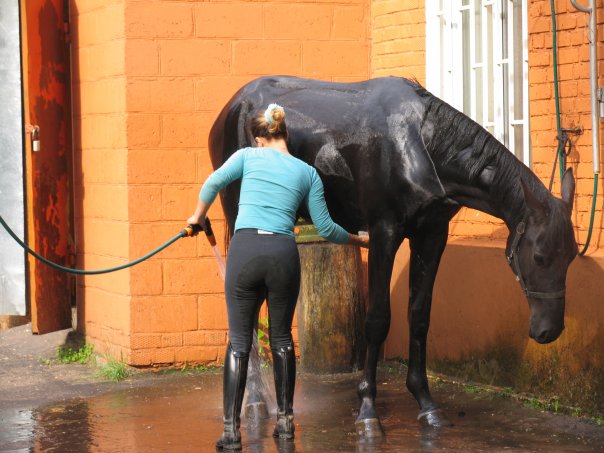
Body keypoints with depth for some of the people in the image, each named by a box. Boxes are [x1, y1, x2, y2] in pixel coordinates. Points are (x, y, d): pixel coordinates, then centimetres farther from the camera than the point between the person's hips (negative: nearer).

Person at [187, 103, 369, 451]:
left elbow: (214, 182, -4)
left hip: (245, 250, -1)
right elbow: (325, 227, 15)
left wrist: (199, 216, 14)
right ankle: (286, 420, 23)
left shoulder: (249, 156, 11)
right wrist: (358, 240, 33)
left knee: (239, 341, 3)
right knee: (282, 338, 18)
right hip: (283, 253, 1)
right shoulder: (307, 172, 16)